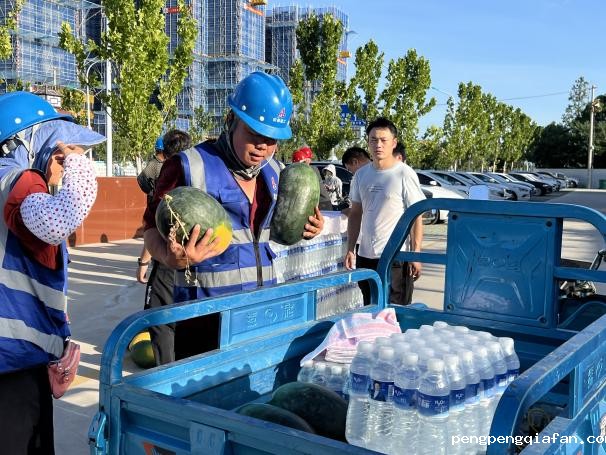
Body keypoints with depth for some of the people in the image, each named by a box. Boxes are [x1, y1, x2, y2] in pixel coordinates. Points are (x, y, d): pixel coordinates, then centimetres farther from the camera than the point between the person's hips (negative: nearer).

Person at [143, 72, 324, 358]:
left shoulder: (275, 172, 9)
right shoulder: (190, 167, -10)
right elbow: (154, 230, -7)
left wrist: (301, 229, 4)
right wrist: (172, 257, -28)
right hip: (206, 314, -5)